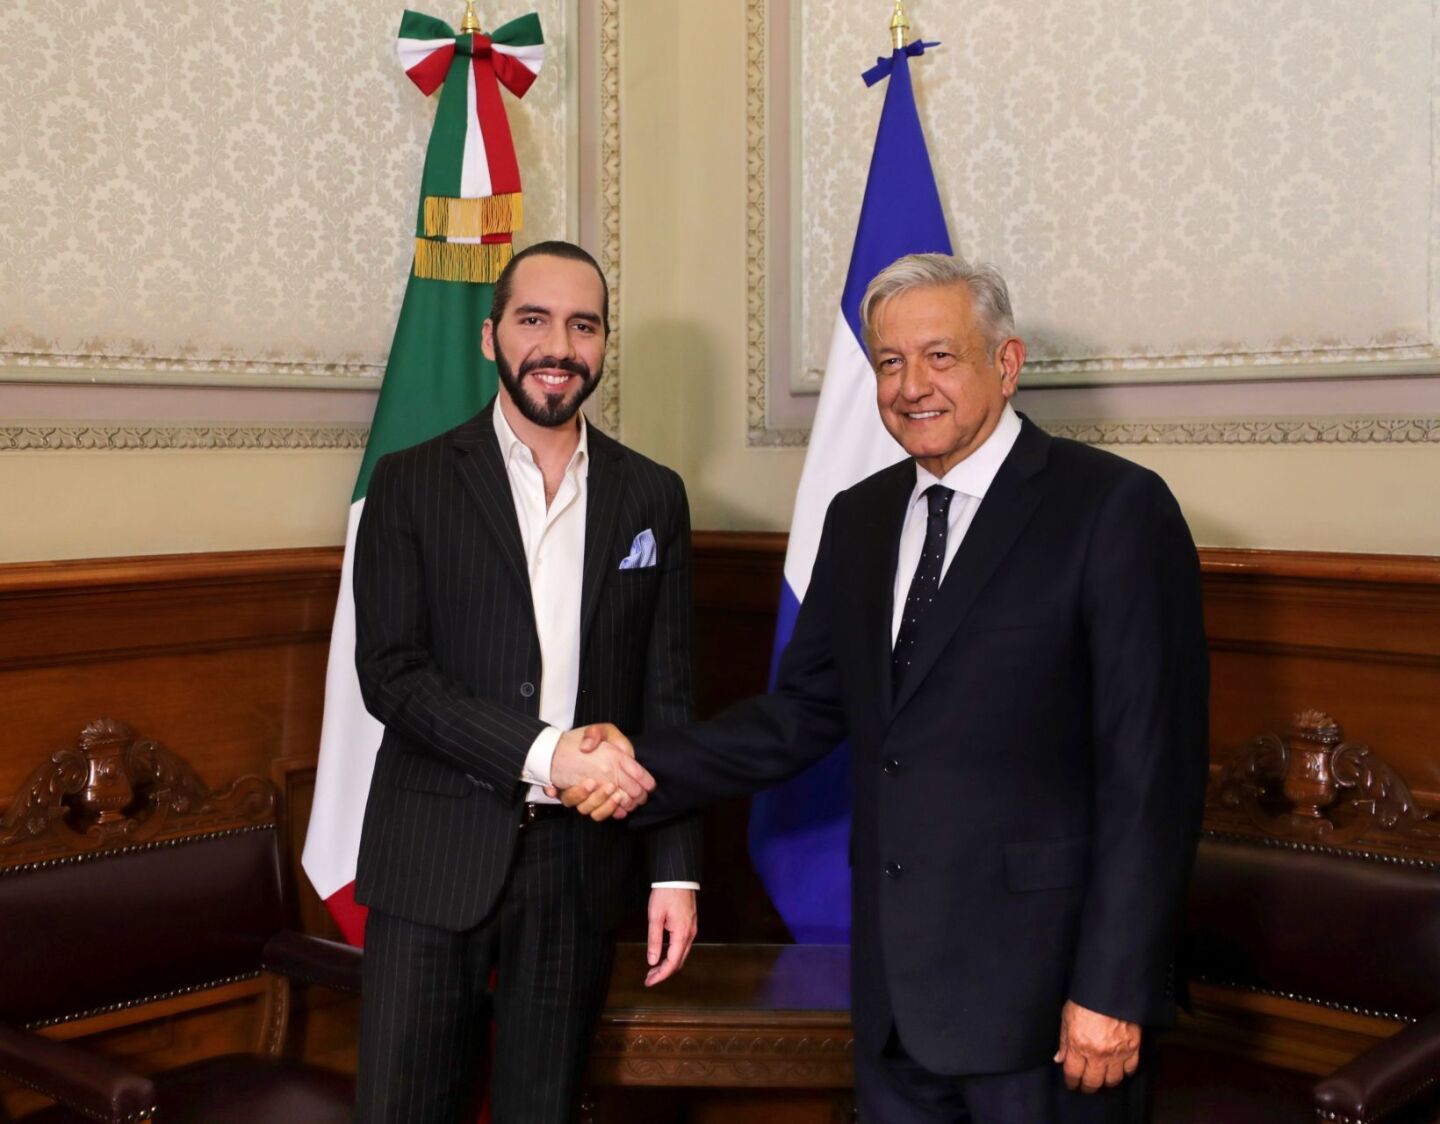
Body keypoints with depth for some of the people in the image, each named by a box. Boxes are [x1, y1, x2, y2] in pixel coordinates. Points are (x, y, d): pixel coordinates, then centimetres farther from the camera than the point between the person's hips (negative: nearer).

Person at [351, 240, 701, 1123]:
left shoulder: (652, 497, 7)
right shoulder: (413, 483, 0)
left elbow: (666, 696, 7)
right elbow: (390, 673, -8)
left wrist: (676, 870, 3)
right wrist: (543, 753, -19)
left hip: (582, 861, 2)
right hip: (437, 858, -2)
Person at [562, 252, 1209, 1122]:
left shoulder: (1116, 509, -9)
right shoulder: (859, 519, 11)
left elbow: (1153, 771, -12)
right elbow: (806, 714, 12)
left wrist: (1112, 991, -15)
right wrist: (651, 770, -3)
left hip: (1044, 989, -5)